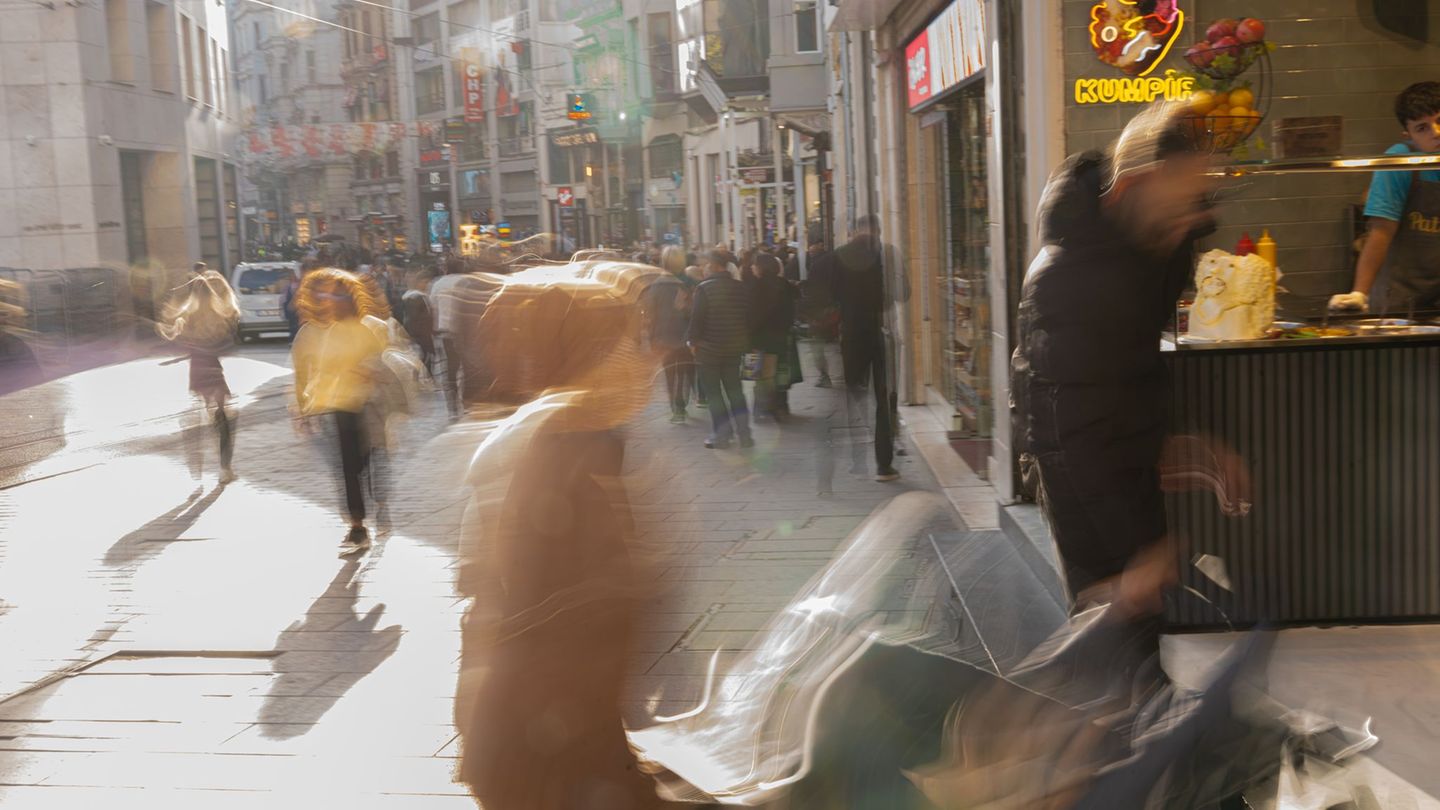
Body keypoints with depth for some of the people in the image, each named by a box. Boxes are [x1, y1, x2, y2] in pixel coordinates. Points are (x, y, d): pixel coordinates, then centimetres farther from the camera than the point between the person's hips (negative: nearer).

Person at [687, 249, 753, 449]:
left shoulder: (704, 288, -16)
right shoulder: (739, 287, 1)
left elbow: (697, 318, -16)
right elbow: (745, 315, 8)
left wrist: (692, 341, -3)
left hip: (709, 348, -5)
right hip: (734, 348, 5)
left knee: (712, 391, 5)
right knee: (734, 389, 15)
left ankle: (721, 436, 5)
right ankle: (744, 433, 11)